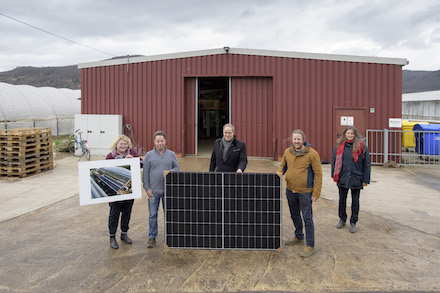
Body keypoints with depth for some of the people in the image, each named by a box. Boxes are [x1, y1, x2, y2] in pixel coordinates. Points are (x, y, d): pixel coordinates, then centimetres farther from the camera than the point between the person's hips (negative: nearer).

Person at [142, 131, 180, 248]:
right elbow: (145, 173, 2)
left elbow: (177, 167, 8)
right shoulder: (149, 155, 2)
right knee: (153, 214, 5)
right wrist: (147, 188, -4)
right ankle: (152, 237, 18)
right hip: (153, 190, -1)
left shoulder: (171, 154, 6)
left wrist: (171, 172, -15)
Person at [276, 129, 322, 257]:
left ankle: (310, 245, 13)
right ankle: (298, 237, 40)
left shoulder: (312, 154, -13)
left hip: (305, 192, -6)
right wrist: (279, 172, -7)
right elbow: (283, 165, 17)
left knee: (307, 218, 1)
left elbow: (318, 174, -12)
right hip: (290, 190, 6)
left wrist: (316, 193, -14)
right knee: (295, 215, 20)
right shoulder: (287, 152, 3)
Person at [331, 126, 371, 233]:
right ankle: (342, 219, 33)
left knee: (355, 201, 10)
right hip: (342, 178, 2)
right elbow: (334, 160, 7)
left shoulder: (361, 146, -4)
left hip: (356, 179, -2)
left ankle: (353, 222, 25)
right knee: (342, 200, 14)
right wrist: (334, 175, 3)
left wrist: (365, 179, -4)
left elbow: (366, 164, -2)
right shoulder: (339, 145, 1)